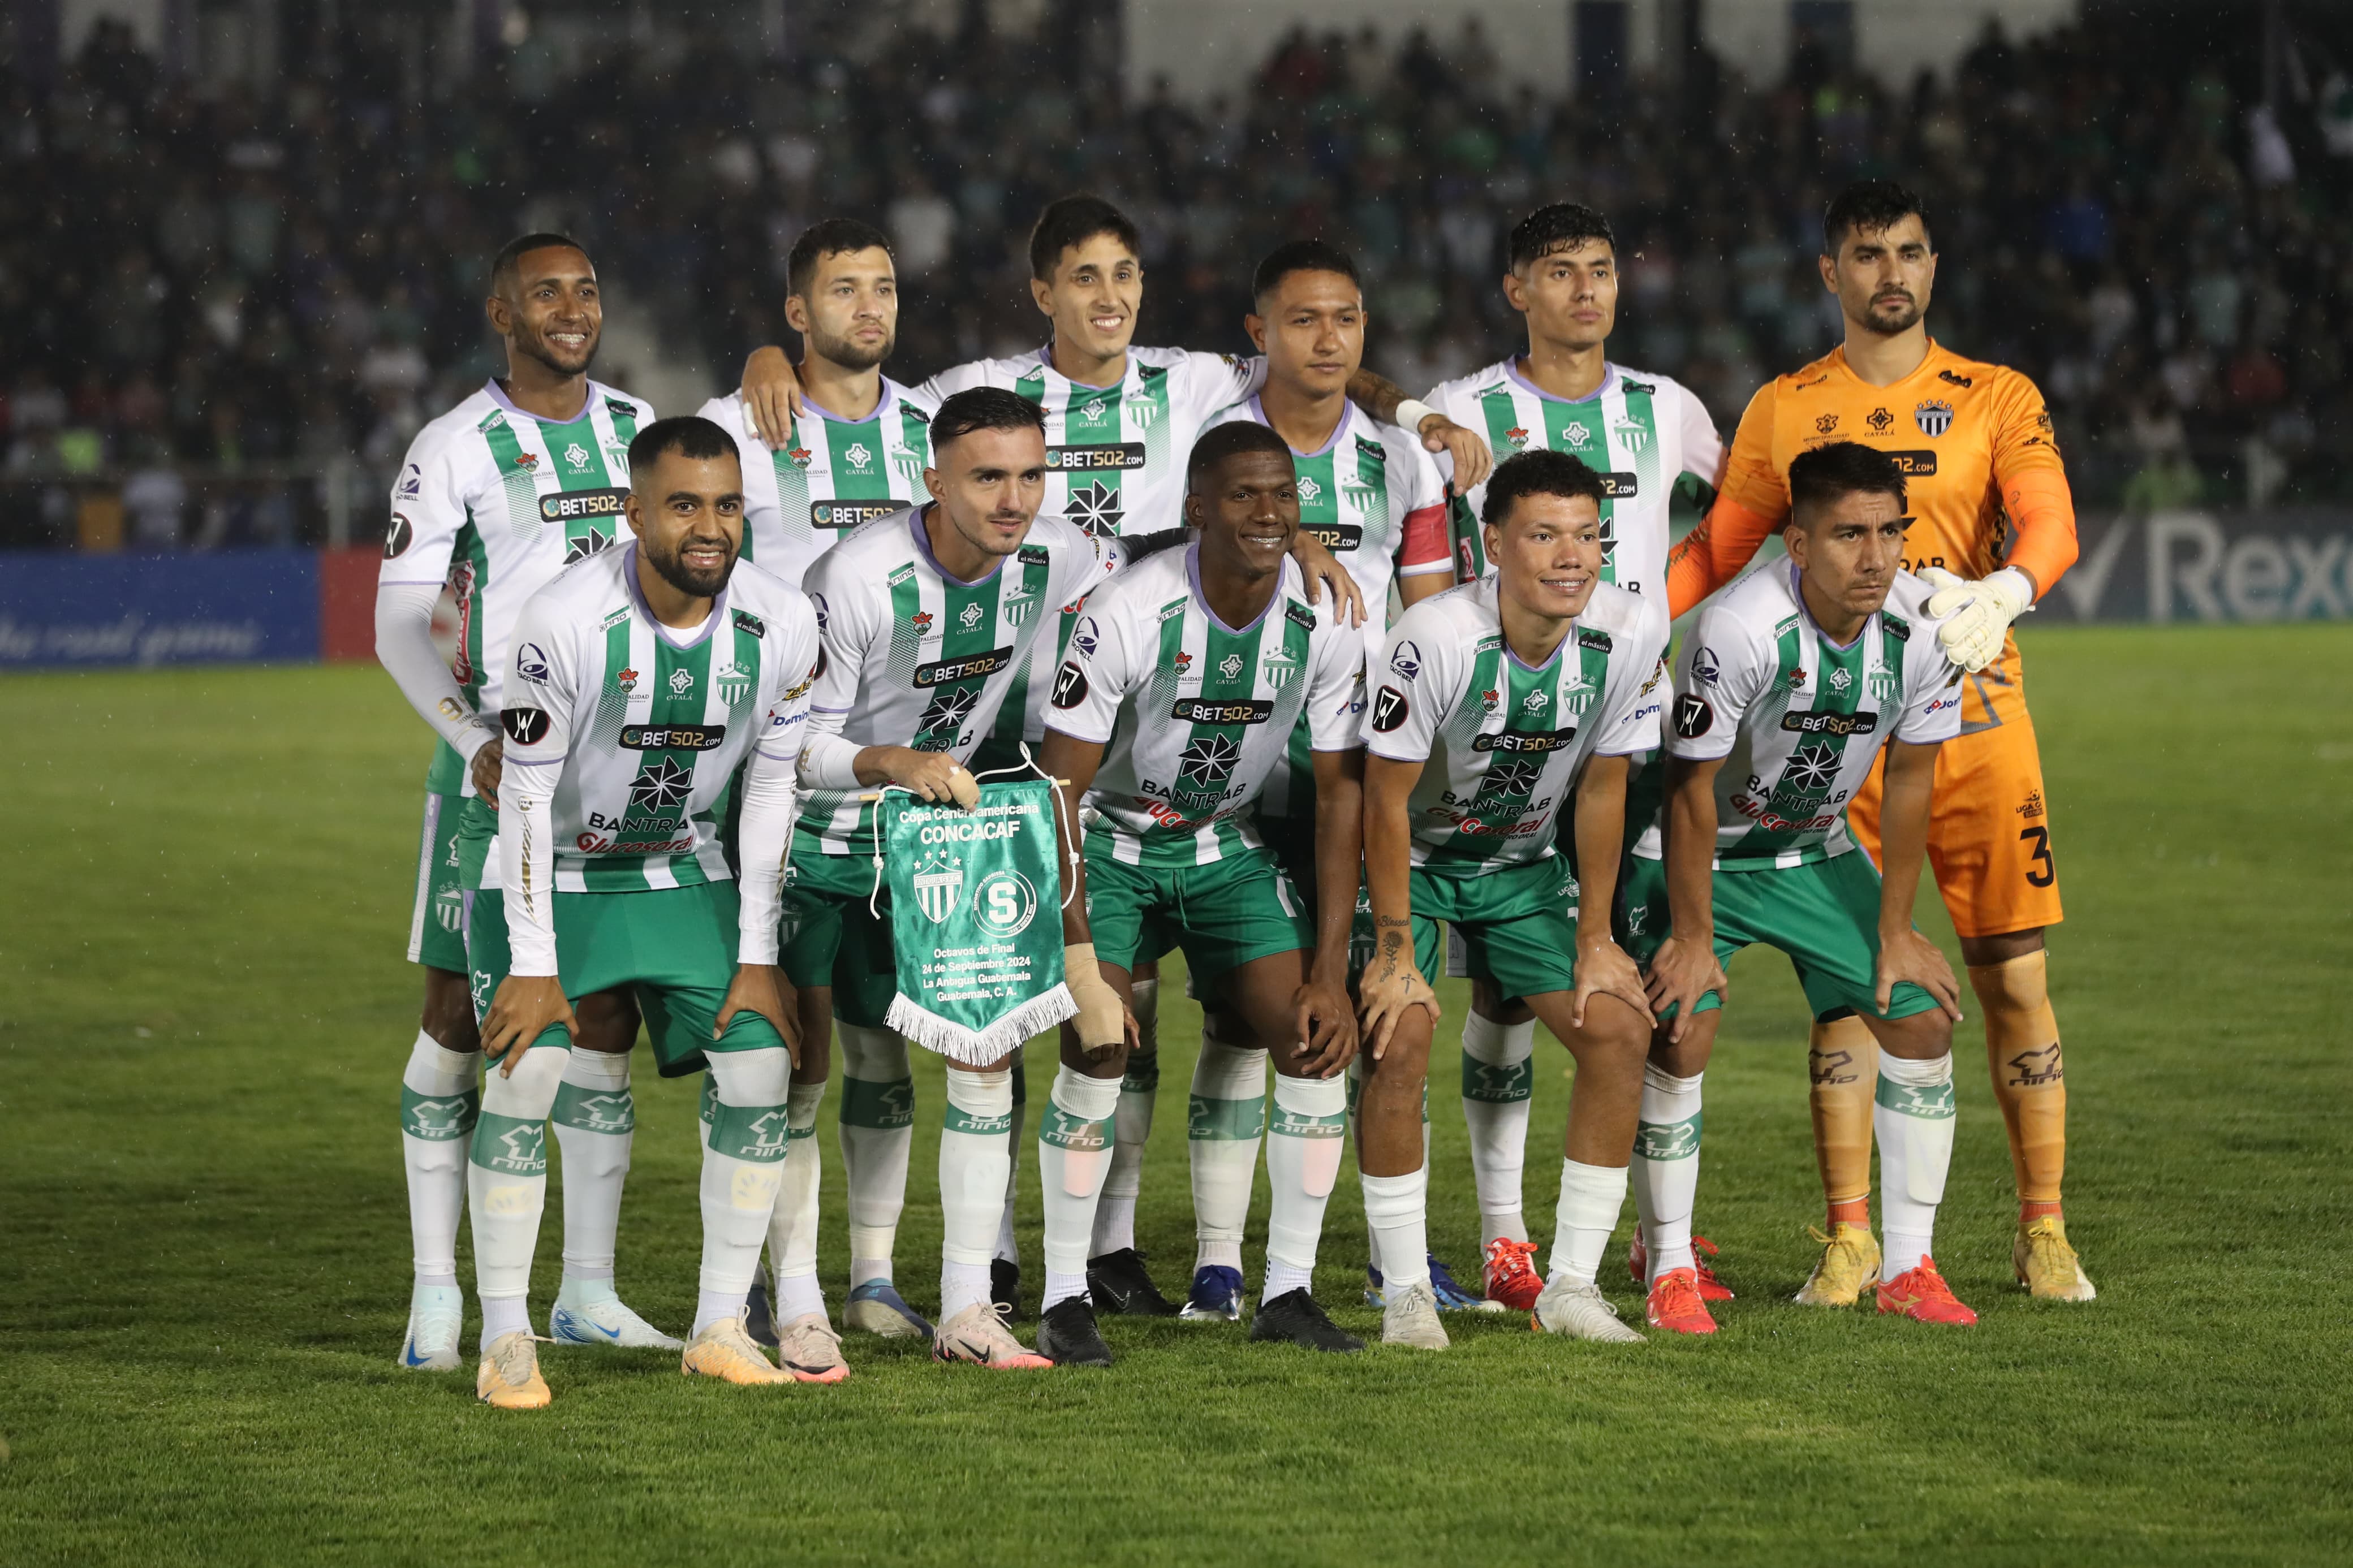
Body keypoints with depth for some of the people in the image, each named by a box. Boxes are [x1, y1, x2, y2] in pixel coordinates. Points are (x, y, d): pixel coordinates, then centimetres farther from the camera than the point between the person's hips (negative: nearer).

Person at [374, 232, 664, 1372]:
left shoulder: (636, 430, 10)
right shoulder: (456, 450, -5)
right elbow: (400, 625, -8)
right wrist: (476, 741, -20)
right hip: (497, 761, -4)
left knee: (603, 1013, 4)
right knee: (461, 1014, -3)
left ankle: (588, 1290, 10)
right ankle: (436, 1296, 1)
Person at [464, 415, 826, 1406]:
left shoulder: (779, 625, -16)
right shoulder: (567, 621, -28)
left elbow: (769, 788, -4)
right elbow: (528, 792, -19)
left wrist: (757, 957, -4)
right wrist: (534, 964, -18)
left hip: (682, 869, 4)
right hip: (553, 870, -4)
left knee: (759, 1065, -7)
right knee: (526, 1075, -17)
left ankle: (719, 1332, 3)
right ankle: (505, 1342, -6)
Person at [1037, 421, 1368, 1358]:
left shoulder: (1323, 621, -15)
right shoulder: (1129, 615, -27)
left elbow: (1339, 794, -8)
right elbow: (1060, 787, -22)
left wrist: (1330, 972, -12)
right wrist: (1076, 954, -28)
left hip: (1228, 846, 4)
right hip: (1112, 844, -4)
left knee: (1314, 1042, -10)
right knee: (1098, 1049, -19)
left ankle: (1287, 1293, 0)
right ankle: (1064, 1302, -9)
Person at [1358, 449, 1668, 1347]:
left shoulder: (1631, 631, -19)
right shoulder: (1437, 637, -32)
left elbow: (1601, 787, -6)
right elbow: (1386, 799, -21)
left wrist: (1594, 940, -2)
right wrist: (1395, 953, -19)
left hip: (1524, 861, 4)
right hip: (1413, 860, -4)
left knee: (1619, 1032, -8)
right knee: (1399, 1045, -20)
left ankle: (1572, 1286, 1)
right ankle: (1405, 1293, -7)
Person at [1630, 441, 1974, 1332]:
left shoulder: (1924, 626, -19)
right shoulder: (1738, 631, -34)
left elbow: (1909, 781, -6)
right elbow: (1692, 791, -24)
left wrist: (1895, 931, -2)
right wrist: (1693, 939, -19)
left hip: (1815, 852, 5)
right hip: (1696, 856, -5)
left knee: (1923, 1021, -3)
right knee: (1680, 1038, -20)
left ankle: (1908, 1268, 7)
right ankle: (1671, 1273, -4)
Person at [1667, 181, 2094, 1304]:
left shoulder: (1998, 400, 5)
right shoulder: (1782, 413, 10)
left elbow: (2051, 525, -8)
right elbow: (1717, 548, 14)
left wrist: (2006, 591, -30)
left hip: (1975, 715, -1)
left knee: (2014, 980, -1)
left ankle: (2043, 1232, 9)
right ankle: (1849, 1239, 4)